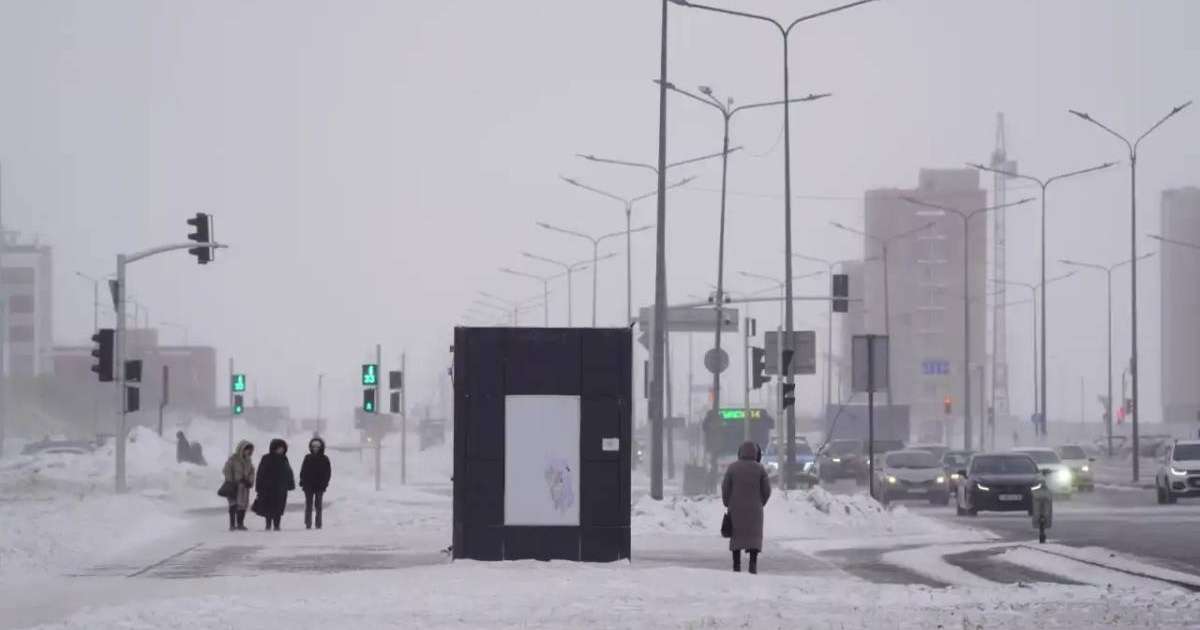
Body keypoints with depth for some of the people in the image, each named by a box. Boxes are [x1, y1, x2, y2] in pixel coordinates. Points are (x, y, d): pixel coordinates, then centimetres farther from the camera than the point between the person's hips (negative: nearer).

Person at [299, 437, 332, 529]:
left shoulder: (324, 459, 2)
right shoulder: (308, 458, 5)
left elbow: (328, 473, 3)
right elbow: (303, 471, 7)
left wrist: (324, 483, -7)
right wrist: (302, 482, -1)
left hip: (319, 486, -1)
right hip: (308, 485, 1)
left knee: (318, 505, 4)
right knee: (309, 504, 0)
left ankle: (318, 524, 8)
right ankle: (308, 524, 2)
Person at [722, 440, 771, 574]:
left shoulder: (732, 467, -5)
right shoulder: (759, 468, -5)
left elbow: (725, 488, -3)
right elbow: (766, 489, -2)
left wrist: (727, 504, 11)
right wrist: (760, 503, 14)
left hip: (736, 508, 1)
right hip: (754, 508, -1)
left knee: (737, 536, 11)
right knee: (754, 536, 4)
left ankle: (736, 565, 10)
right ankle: (753, 563, -13)